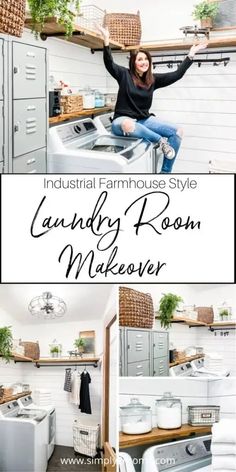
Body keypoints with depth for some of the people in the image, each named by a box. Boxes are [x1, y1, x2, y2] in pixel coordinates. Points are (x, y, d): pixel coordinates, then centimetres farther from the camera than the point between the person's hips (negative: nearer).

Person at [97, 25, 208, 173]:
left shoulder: (153, 79, 8)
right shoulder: (125, 75, -2)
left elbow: (177, 74, 6)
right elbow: (109, 64, -18)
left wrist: (191, 54, 1)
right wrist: (106, 40, -31)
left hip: (144, 119, 5)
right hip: (123, 120, -5)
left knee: (177, 132, -12)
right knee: (129, 126, -46)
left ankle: (165, 172, -6)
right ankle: (161, 141, -22)